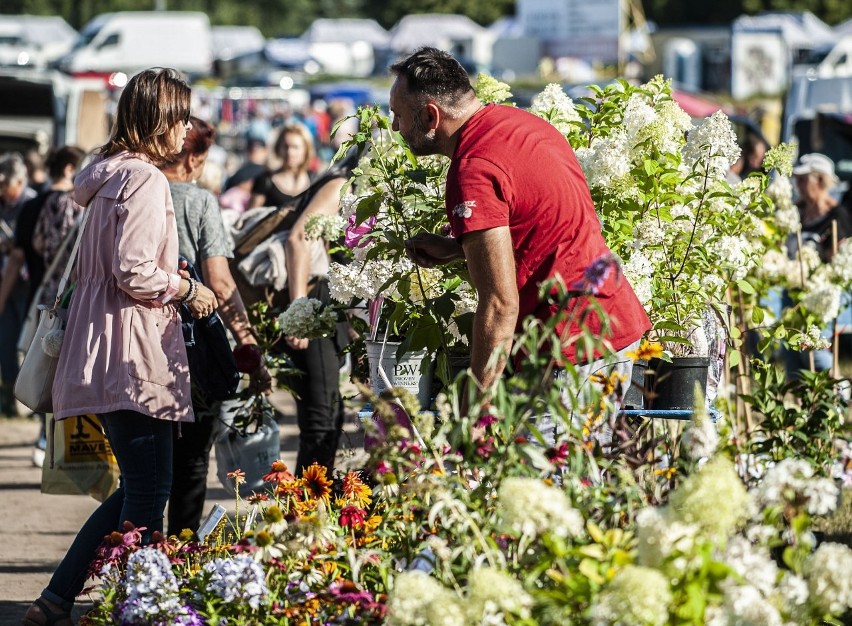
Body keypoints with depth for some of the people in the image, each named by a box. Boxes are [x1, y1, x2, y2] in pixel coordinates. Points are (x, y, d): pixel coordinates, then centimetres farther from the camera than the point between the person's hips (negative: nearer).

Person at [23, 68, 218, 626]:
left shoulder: (109, 175, 17)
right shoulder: (144, 179, -14)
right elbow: (135, 274, -20)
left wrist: (170, 275, 17)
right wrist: (188, 290, -6)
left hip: (105, 351, 10)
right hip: (134, 355, -10)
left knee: (139, 490, 15)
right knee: (149, 496, -6)